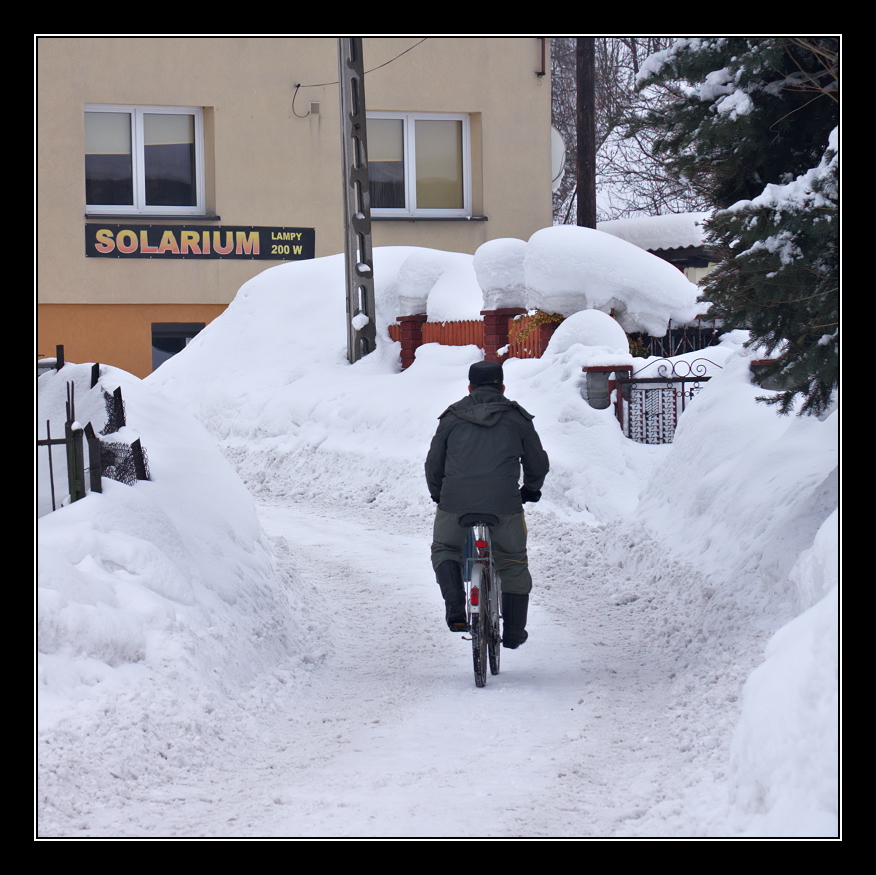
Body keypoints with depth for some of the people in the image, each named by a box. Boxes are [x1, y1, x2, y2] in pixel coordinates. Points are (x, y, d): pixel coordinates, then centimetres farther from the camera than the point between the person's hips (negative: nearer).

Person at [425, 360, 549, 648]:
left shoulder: (451, 418, 13)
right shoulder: (517, 419, 12)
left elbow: (433, 464, 18)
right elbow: (538, 464, 19)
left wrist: (439, 495, 37)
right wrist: (530, 490, 40)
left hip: (456, 505, 0)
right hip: (504, 506, 0)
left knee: (444, 550, 26)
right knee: (513, 565, 19)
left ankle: (455, 609, 6)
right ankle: (513, 632, 19)